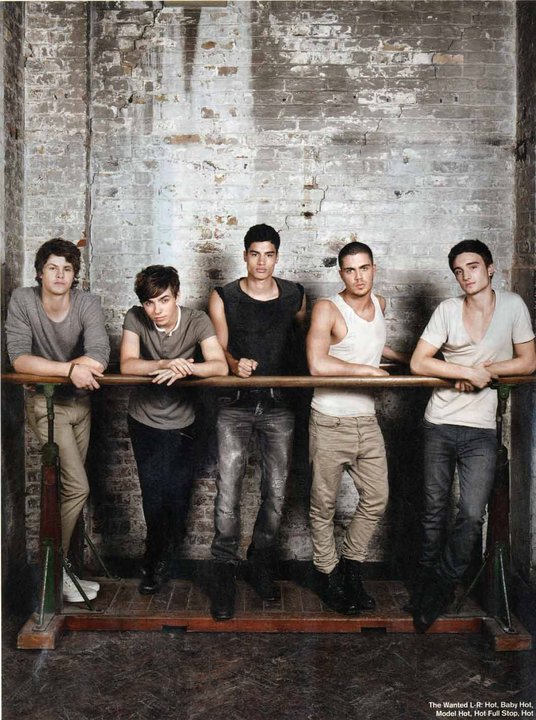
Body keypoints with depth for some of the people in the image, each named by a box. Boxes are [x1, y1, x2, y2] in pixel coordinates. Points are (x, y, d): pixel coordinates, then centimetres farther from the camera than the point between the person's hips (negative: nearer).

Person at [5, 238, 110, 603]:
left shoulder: (88, 303, -13)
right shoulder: (22, 300, -15)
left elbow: (99, 360, -24)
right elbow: (19, 359, -26)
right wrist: (70, 368, -34)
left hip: (80, 401, 4)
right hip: (45, 403, -3)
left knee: (69, 487, 13)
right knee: (78, 488, -11)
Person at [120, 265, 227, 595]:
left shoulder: (197, 320, -16)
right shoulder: (135, 318, -14)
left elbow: (220, 366, -25)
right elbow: (127, 365, -24)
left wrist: (183, 369, -43)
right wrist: (166, 364, -41)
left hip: (182, 422, 0)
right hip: (144, 420, 0)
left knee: (178, 497, 5)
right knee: (154, 496, 0)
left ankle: (158, 561, 35)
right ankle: (159, 561, 27)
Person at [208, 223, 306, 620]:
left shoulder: (294, 295, 7)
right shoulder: (224, 298, 2)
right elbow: (218, 349, -2)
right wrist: (235, 364, -24)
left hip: (279, 403, 2)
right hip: (236, 403, -2)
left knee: (276, 490, 7)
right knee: (228, 487, -9)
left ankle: (262, 562, 27)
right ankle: (224, 571, 3)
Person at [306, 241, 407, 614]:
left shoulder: (380, 303, 9)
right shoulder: (328, 309, -12)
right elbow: (317, 364, -26)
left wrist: (409, 358, 25)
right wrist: (369, 370, -17)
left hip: (367, 420, 6)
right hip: (330, 421, -6)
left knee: (376, 498, 10)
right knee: (325, 503, 6)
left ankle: (352, 565, 29)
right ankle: (328, 573, 24)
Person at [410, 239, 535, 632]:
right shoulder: (448, 309, -3)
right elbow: (418, 363, -8)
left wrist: (485, 371, -12)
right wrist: (470, 371, -15)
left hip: (482, 429, 0)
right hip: (440, 423, 1)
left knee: (472, 514, -6)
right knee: (435, 510, 10)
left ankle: (443, 584, 15)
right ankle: (429, 580, 29)